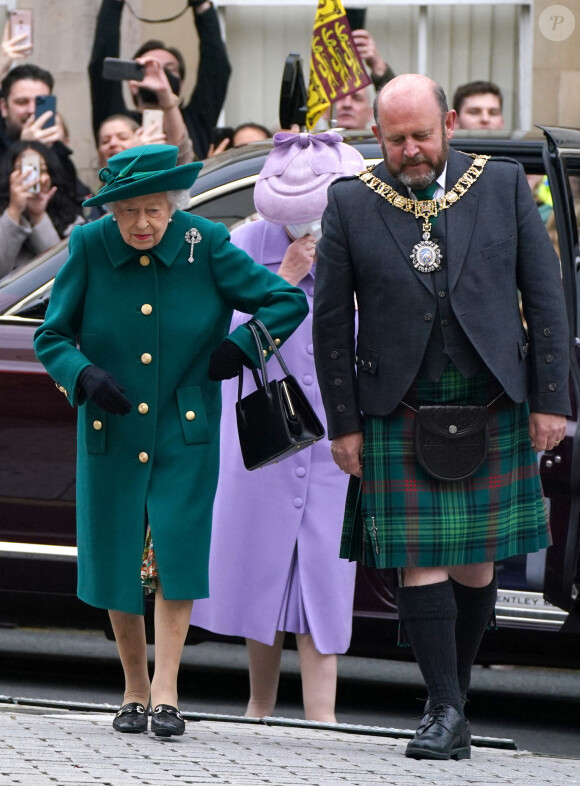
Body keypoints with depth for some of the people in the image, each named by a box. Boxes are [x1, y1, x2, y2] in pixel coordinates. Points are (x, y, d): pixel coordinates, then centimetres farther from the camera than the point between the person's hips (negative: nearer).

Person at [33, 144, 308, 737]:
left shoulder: (205, 245, -10)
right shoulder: (89, 247, -8)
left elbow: (288, 301, -1)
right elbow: (50, 337, -1)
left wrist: (237, 350, -9)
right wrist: (85, 376, -19)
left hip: (185, 434, -1)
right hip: (112, 434, 1)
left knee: (177, 551, -9)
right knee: (117, 558, 6)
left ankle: (166, 692, -5)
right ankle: (134, 688, 21)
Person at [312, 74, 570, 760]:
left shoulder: (503, 185, 2)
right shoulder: (350, 204, 0)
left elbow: (545, 296, 4)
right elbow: (331, 320, 4)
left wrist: (551, 400, 0)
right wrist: (343, 423, 0)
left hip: (495, 413, 1)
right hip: (400, 419, -1)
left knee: (476, 564, 5)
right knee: (421, 565, -7)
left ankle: (454, 692, 18)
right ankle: (446, 711, -5)